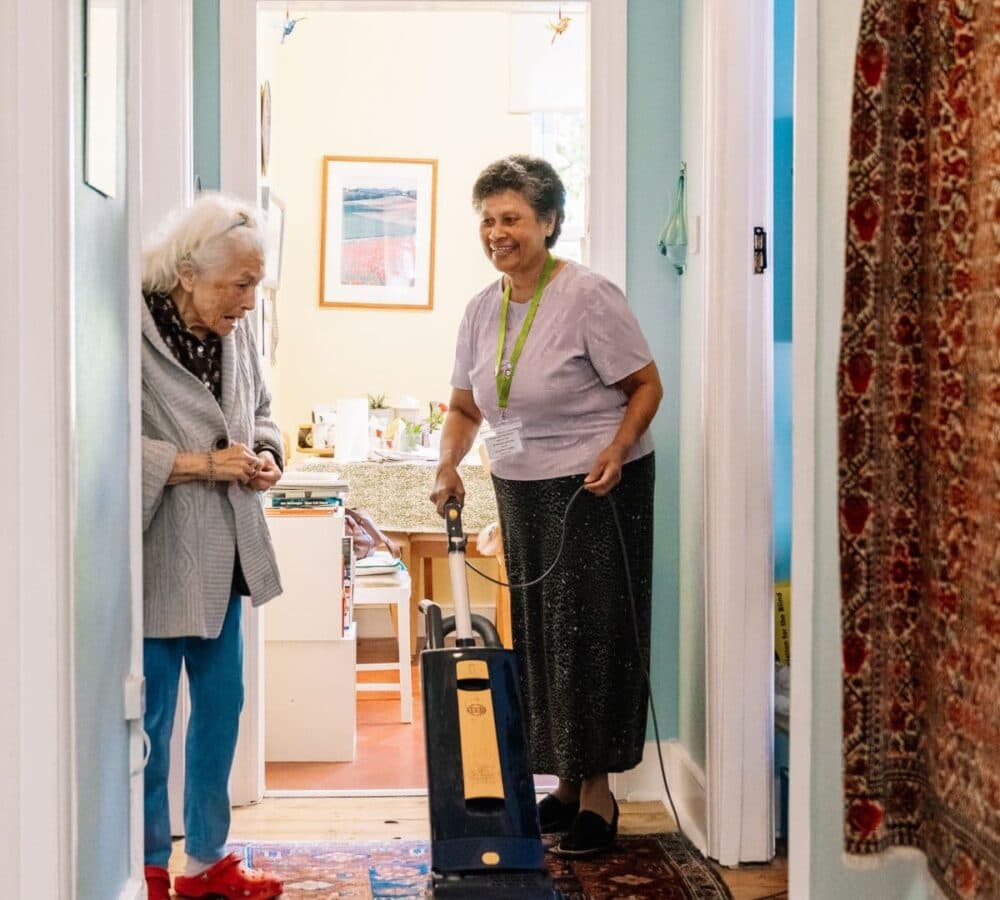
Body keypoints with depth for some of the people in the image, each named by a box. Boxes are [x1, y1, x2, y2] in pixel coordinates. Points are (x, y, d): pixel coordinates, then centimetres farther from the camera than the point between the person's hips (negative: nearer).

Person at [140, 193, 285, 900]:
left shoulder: (237, 331, 3)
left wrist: (265, 454, -2)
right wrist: (202, 463, -22)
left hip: (223, 558, 8)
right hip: (159, 559, -7)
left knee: (221, 705, 15)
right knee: (152, 720, 3)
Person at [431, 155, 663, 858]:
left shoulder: (588, 296, -15)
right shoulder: (483, 309, 6)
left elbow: (647, 385, -9)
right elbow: (466, 407, 14)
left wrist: (616, 450, -23)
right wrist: (450, 463, -4)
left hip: (596, 490, -7)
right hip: (521, 490, 7)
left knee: (590, 634, -3)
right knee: (536, 633, 10)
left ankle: (597, 791, 7)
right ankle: (565, 782, 23)